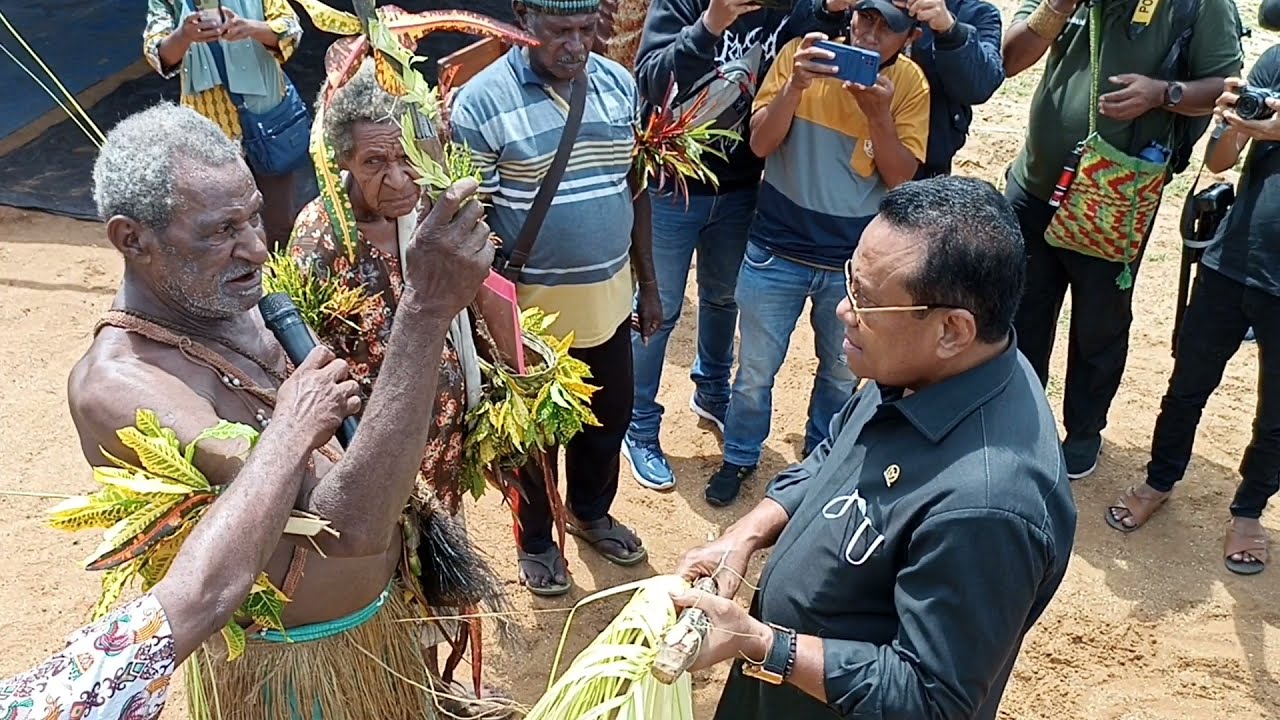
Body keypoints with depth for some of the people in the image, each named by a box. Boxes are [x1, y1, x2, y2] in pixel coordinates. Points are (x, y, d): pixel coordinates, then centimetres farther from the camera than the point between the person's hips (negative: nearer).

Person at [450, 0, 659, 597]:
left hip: (608, 298, 5)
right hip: (531, 308, -5)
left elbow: (636, 190, 8)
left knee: (610, 417, 22)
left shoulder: (619, 84, 0)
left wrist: (648, 284, 10)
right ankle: (535, 540, 41)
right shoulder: (482, 100, -17)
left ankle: (591, 512, 50)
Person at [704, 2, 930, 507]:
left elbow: (901, 179, -9)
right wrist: (795, 85, -27)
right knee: (756, 368, 11)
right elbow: (760, 144, -12)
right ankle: (740, 457, 34)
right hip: (777, 248, -1)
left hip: (855, 260, 1)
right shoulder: (802, 54, -9)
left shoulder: (910, 84, -7)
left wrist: (879, 113, -24)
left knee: (842, 371, 18)